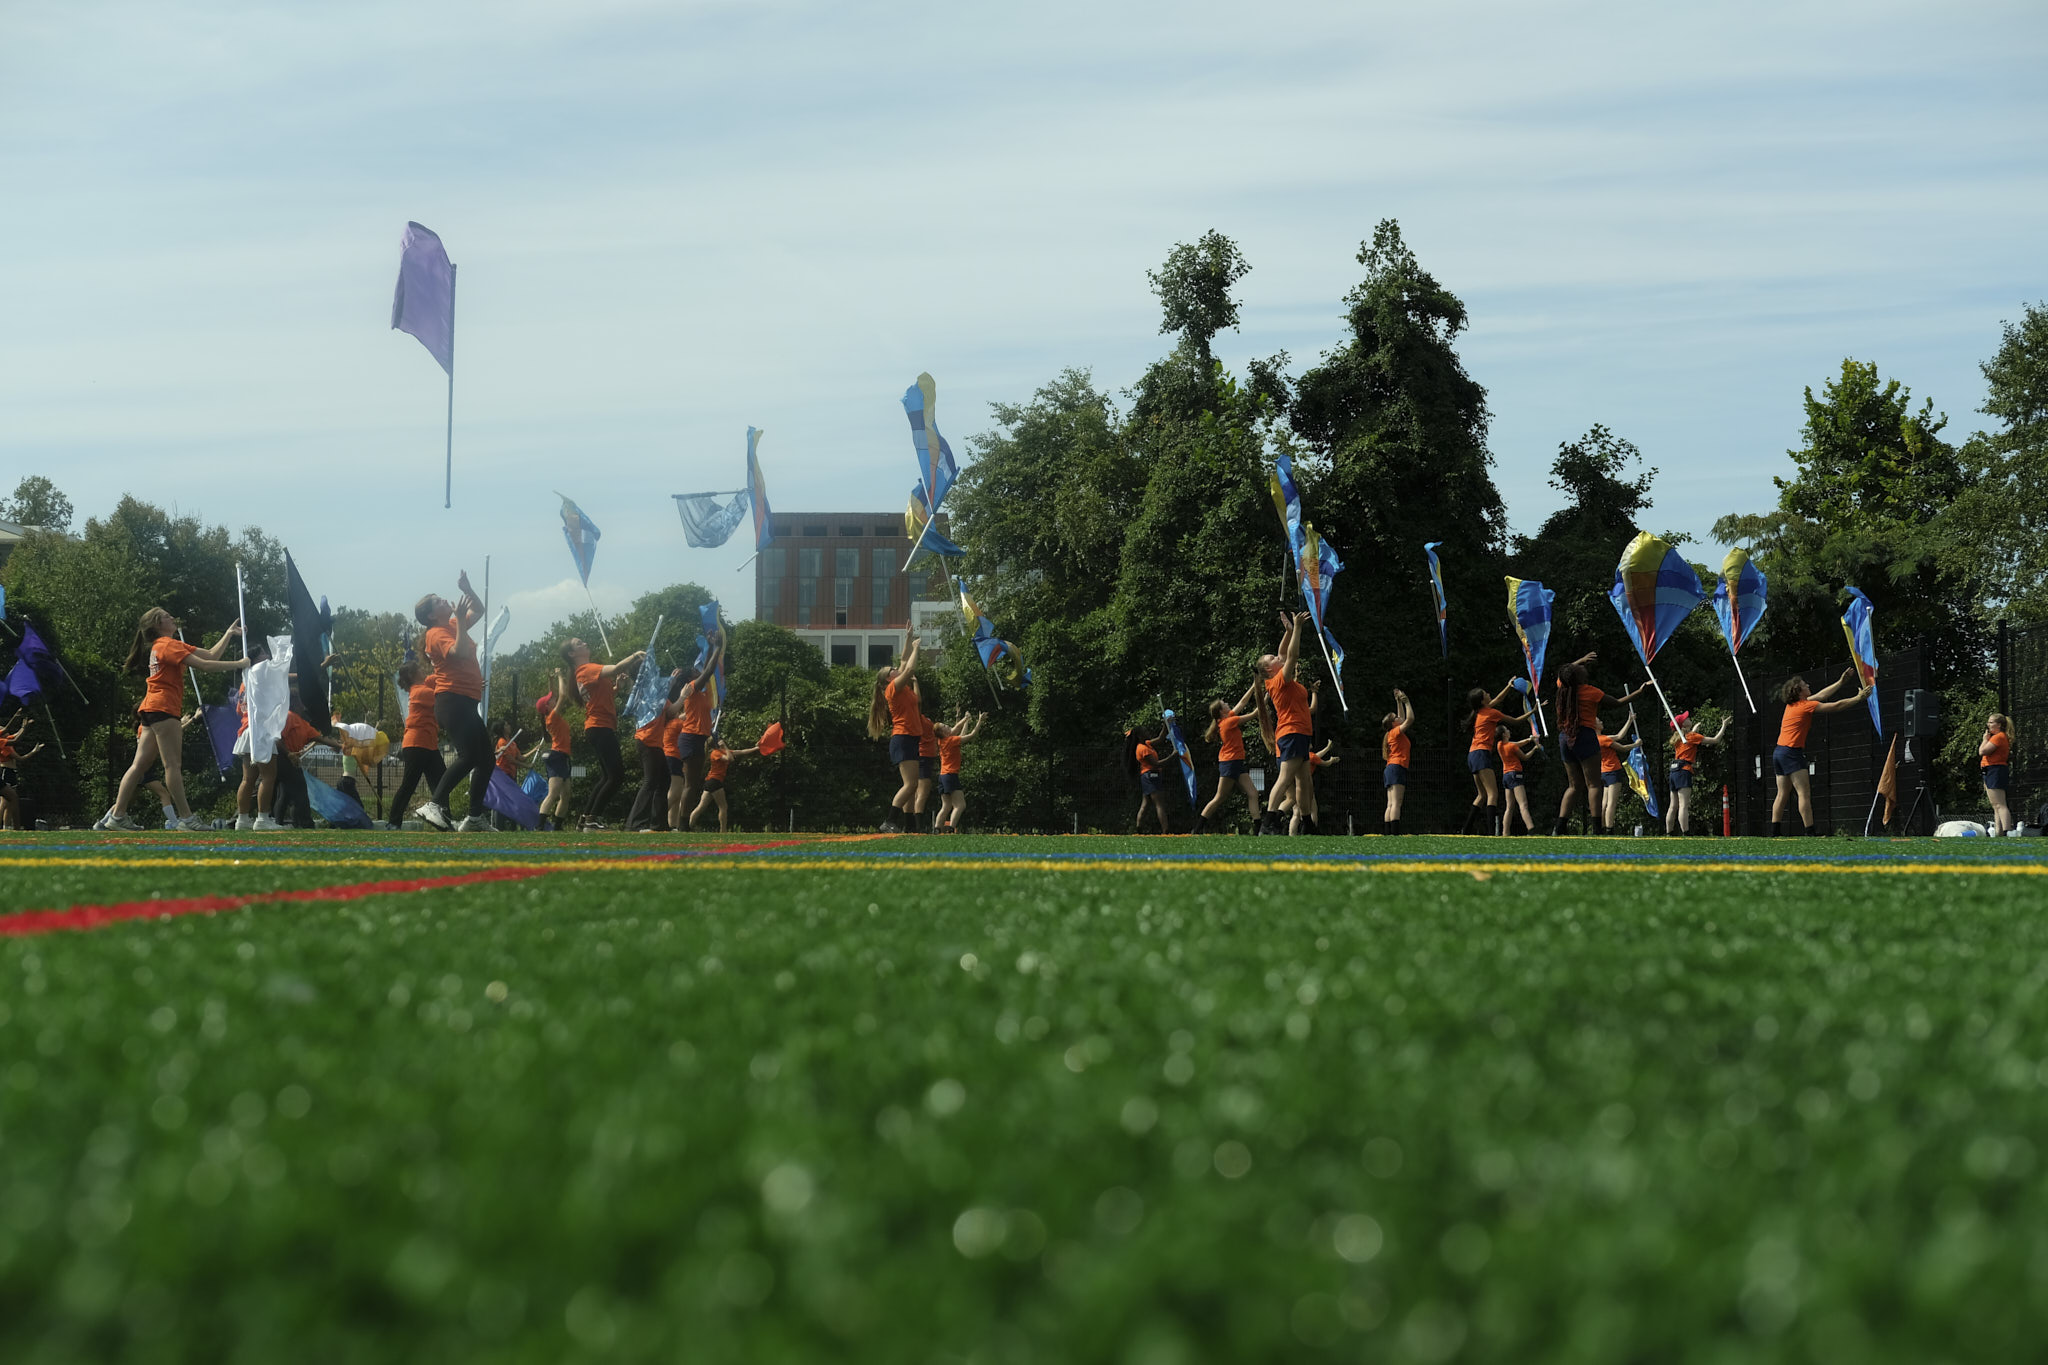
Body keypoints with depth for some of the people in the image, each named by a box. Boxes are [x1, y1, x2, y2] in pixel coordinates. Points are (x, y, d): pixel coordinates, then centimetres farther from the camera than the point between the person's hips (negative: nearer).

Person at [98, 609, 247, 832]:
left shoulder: (166, 644, 22)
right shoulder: (168, 645, -8)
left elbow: (210, 655, 20)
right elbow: (203, 665, -17)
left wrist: (229, 634, 18)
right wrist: (238, 664, -12)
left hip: (152, 709, 10)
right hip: (163, 708, -10)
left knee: (140, 765, 6)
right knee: (173, 764, -10)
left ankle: (116, 815, 3)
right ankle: (185, 818, -12)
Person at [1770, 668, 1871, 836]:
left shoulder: (1792, 705, 14)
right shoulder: (1806, 706, -9)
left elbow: (1821, 695, 24)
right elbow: (1837, 705, -5)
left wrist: (1840, 682, 29)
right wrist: (1858, 698, 6)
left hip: (1779, 752, 9)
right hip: (1792, 752, -9)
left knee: (1783, 795, 9)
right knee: (1804, 794, -10)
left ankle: (1775, 832, 6)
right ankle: (1810, 832, -14)